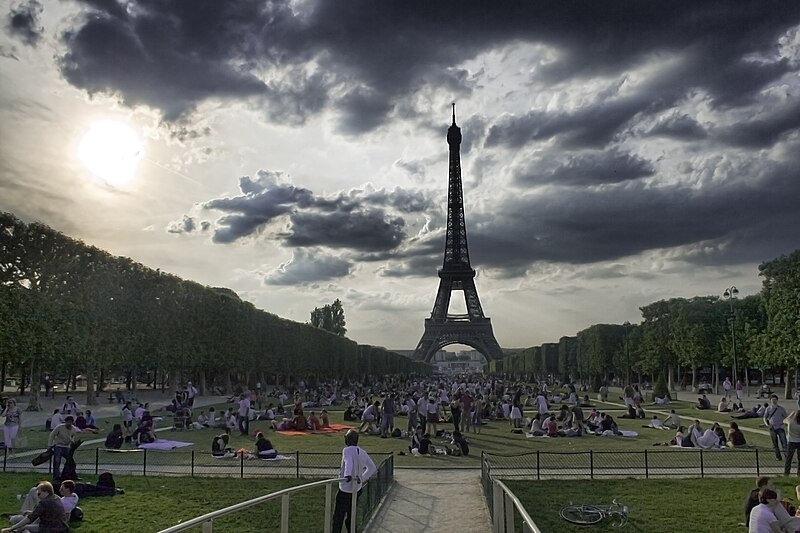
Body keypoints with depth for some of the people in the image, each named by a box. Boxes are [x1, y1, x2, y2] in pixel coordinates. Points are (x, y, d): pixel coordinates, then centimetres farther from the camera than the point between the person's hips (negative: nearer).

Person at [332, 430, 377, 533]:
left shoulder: (347, 450, -13)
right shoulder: (362, 452, 6)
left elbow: (349, 462, -34)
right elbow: (372, 468, 15)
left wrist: (347, 475, -49)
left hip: (345, 490, -7)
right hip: (357, 489, 7)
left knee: (338, 517, -1)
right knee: (350, 516, 19)